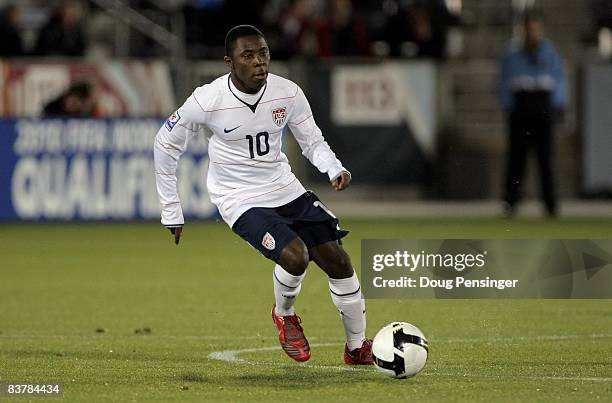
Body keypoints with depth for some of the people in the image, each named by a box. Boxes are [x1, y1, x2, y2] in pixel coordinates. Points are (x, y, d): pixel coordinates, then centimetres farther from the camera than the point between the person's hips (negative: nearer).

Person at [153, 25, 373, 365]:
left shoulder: (288, 93, -9)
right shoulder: (207, 100, -19)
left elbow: (313, 141, 5)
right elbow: (166, 145, -5)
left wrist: (335, 170, -18)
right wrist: (171, 213, -3)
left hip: (286, 190, 5)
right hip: (241, 202, -5)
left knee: (338, 260, -1)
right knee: (296, 256, -26)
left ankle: (357, 348, 19)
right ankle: (285, 315, 7)